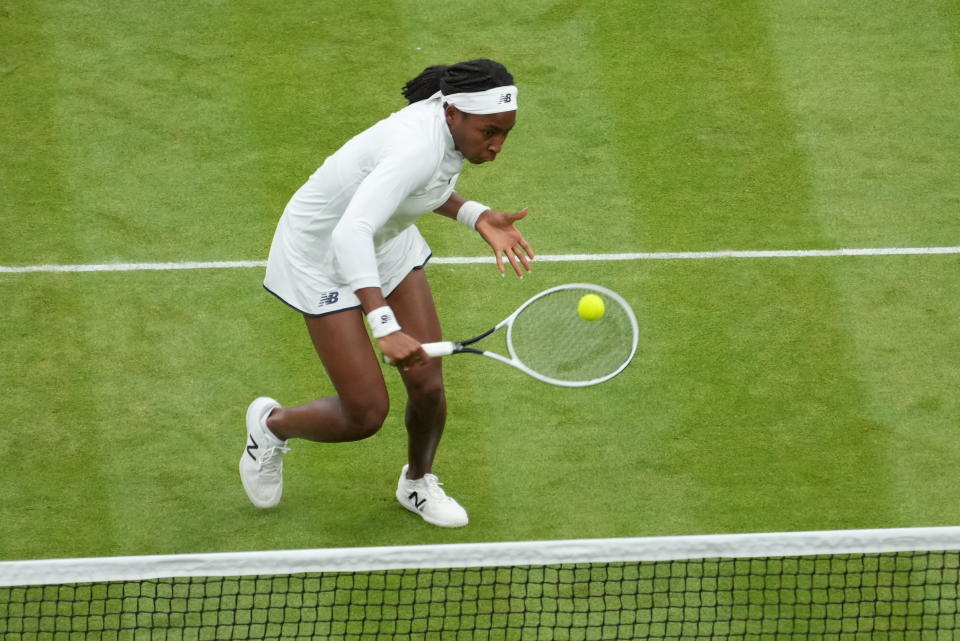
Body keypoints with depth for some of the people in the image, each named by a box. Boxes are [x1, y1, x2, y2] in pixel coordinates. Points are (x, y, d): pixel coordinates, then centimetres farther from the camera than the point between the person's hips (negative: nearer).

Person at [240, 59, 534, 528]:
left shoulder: (455, 126, -12)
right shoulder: (418, 148, -39)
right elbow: (350, 235, -48)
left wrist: (477, 217, -4)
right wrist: (385, 327, -56)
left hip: (386, 240, 8)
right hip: (324, 255, -8)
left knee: (428, 384, 3)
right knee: (366, 414, -7)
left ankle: (418, 484, 34)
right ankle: (271, 425, 24)